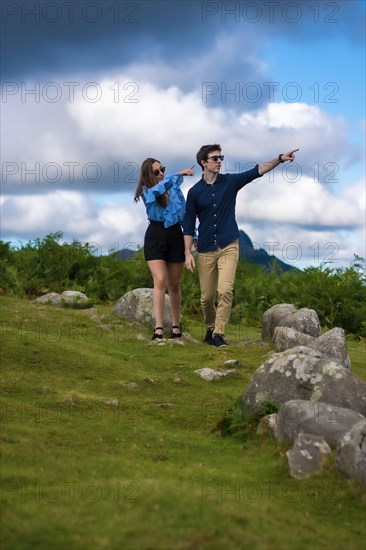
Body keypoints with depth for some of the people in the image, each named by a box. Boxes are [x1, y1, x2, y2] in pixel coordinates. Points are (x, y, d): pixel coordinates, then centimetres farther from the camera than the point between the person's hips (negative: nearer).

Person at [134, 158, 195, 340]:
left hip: (175, 236, 3)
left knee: (174, 285, 9)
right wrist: (178, 175, -33)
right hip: (155, 236, -3)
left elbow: (185, 212, 11)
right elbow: (158, 190, -27)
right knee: (160, 281, -17)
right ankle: (158, 328, -21)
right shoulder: (146, 191, -3)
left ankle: (176, 327, 21)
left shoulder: (174, 188, 6)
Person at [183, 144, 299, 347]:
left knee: (225, 291, -15)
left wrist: (280, 159, -20)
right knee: (207, 296, 5)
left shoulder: (230, 182, 2)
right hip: (206, 250, 0)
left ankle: (219, 334, -10)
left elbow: (257, 171, -7)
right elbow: (189, 225, 3)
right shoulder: (195, 192, 1)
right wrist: (188, 253, -3)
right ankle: (210, 330, 28)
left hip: (228, 247, 0)